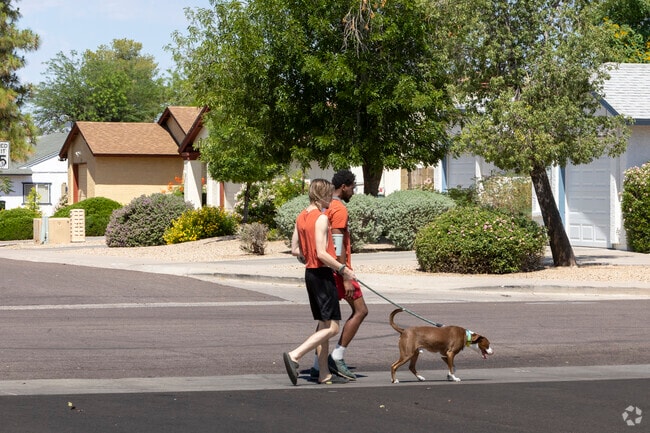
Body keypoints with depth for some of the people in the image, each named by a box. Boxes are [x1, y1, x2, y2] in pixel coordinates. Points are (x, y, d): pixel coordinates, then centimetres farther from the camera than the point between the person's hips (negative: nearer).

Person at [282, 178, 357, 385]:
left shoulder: (301, 217, 10)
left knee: (324, 325, 13)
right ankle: (294, 355, -16)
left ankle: (324, 374, 14)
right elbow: (322, 253, -22)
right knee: (332, 327, -7)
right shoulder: (321, 218, -16)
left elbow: (295, 250, 12)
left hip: (310, 273, 9)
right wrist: (343, 270, -13)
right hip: (322, 274, -9)